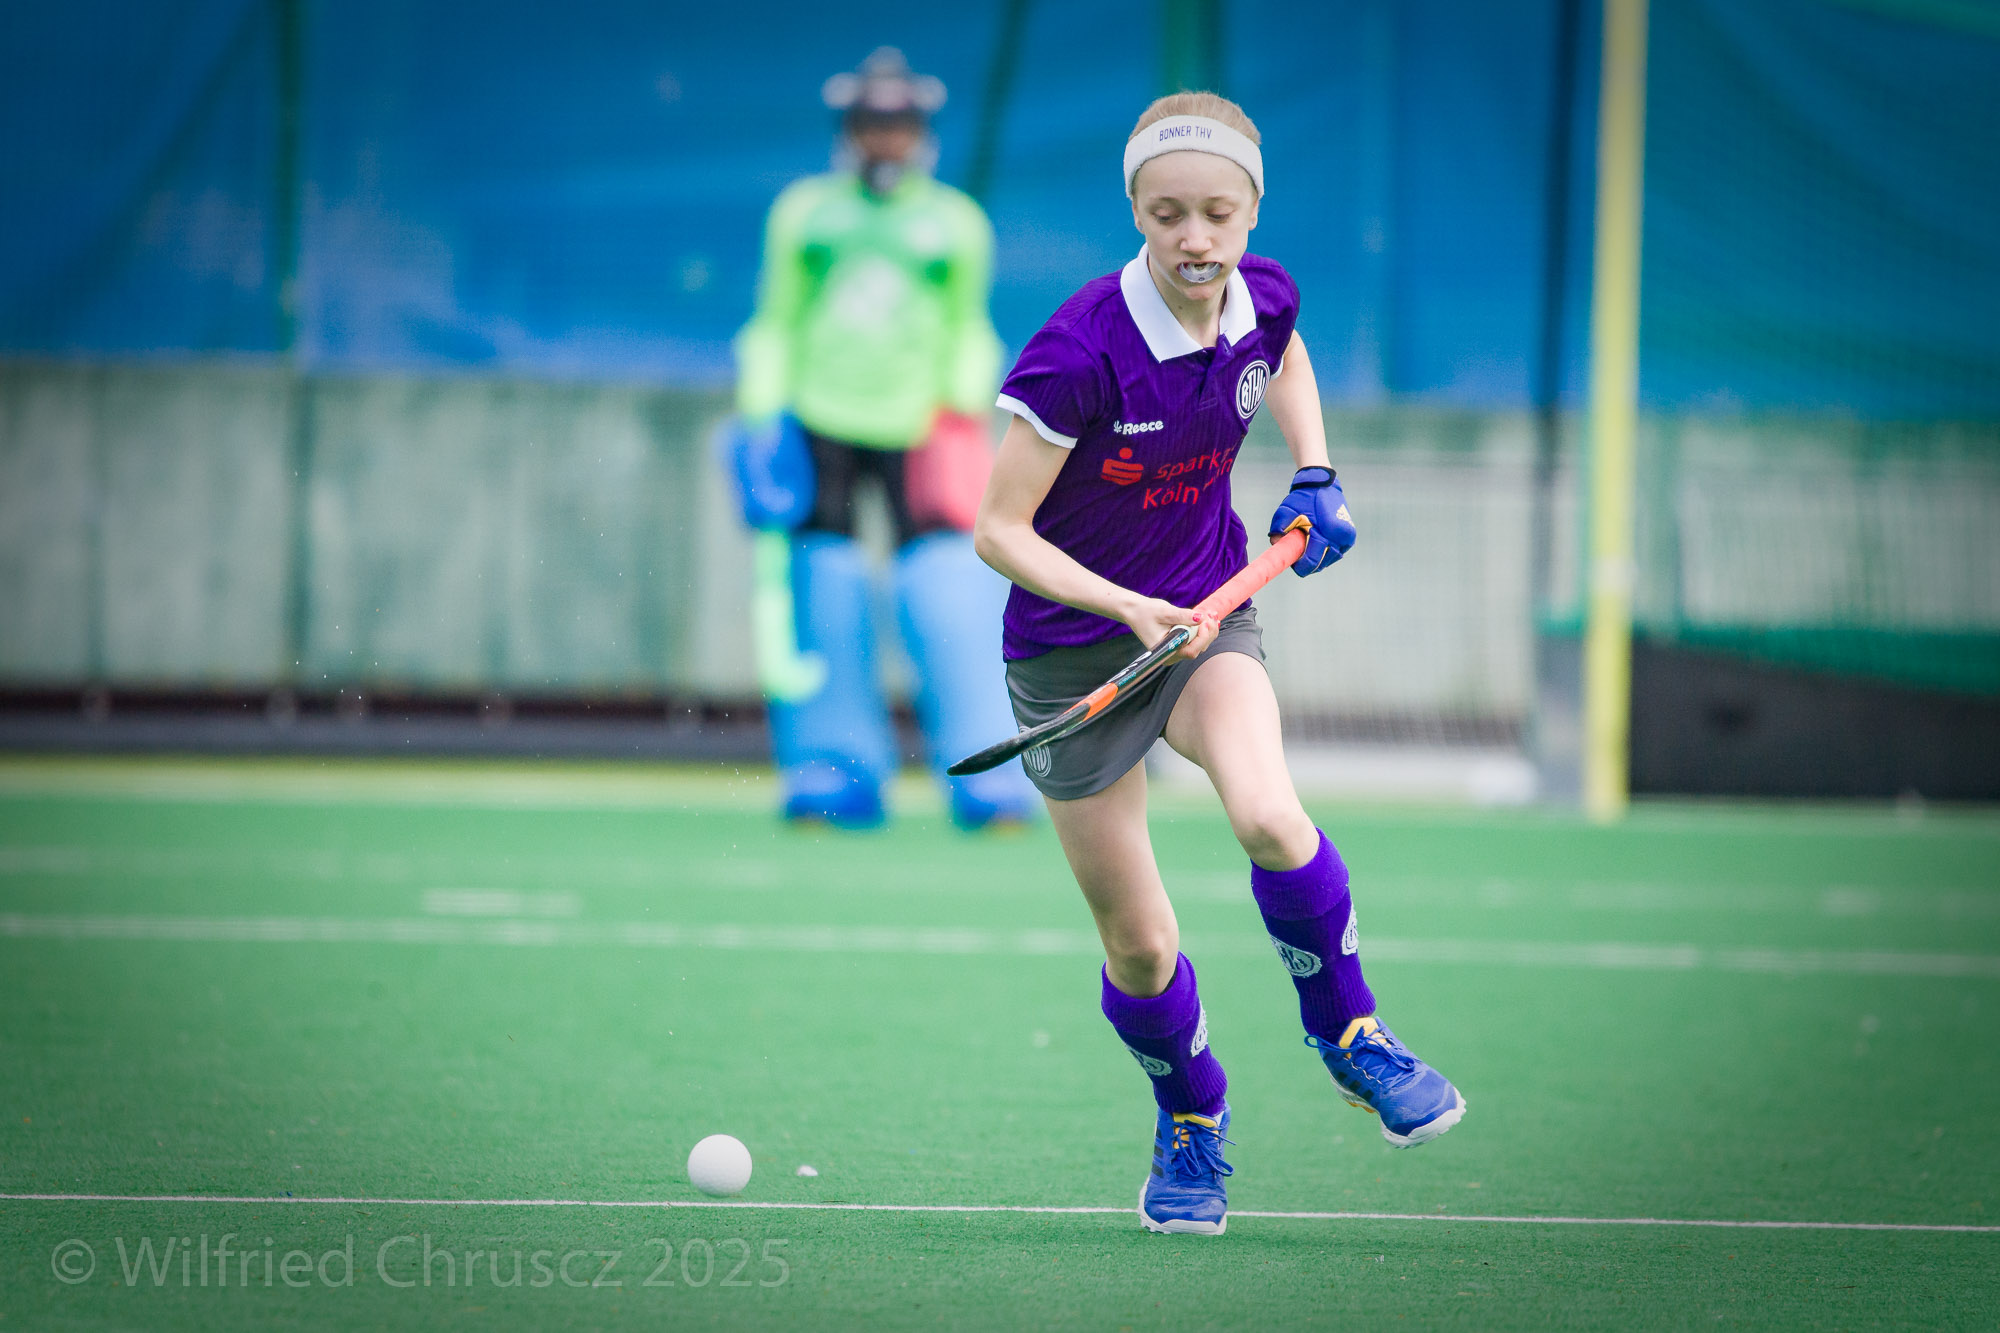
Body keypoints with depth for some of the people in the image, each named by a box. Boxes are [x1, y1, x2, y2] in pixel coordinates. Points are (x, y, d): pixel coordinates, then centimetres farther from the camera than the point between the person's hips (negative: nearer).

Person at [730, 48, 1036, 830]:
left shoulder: (958, 223, 10)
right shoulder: (803, 212, 10)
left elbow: (968, 331, 16)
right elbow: (775, 326, 13)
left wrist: (961, 405, 2)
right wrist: (761, 418, 4)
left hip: (918, 429, -1)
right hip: (819, 424, 1)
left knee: (950, 582, -13)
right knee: (820, 580, -5)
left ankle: (986, 775, -13)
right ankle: (833, 766, 3)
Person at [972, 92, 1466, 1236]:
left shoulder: (1264, 300, -9)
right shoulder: (1081, 351, -25)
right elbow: (999, 530, -19)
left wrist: (1317, 479, 5)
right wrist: (1128, 606, -30)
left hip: (1207, 615, 3)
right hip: (1073, 648, -3)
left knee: (1268, 813, -29)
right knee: (1140, 946, 3)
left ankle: (1348, 1033, -5)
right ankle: (1193, 1124, 33)